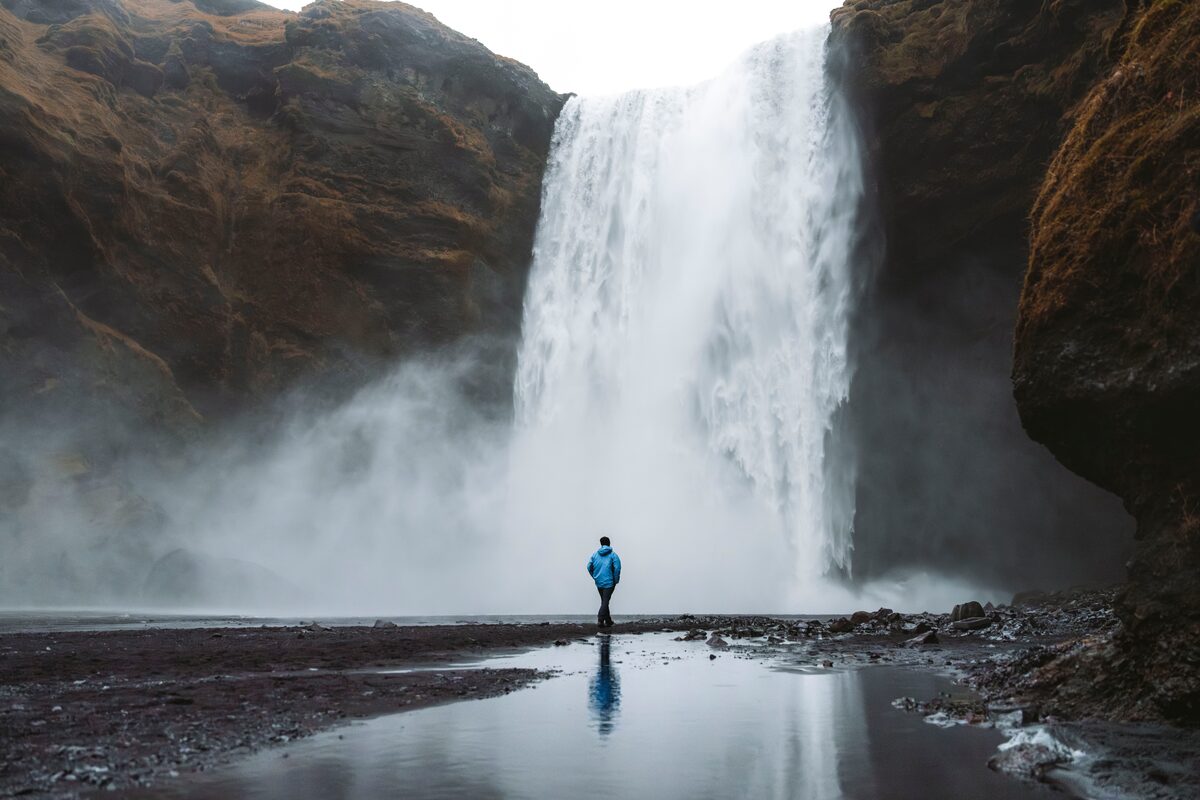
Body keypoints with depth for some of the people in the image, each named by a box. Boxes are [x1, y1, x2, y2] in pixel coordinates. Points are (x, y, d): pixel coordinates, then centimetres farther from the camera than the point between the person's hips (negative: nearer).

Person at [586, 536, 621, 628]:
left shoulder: (595, 554, 6)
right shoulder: (613, 555, -6)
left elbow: (589, 567, 3)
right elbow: (617, 568, -15)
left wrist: (595, 577, 13)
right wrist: (616, 580, -4)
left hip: (598, 582, 4)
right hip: (609, 582, -4)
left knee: (604, 601, 16)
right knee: (605, 601, -4)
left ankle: (608, 621, 24)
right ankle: (600, 619, -19)